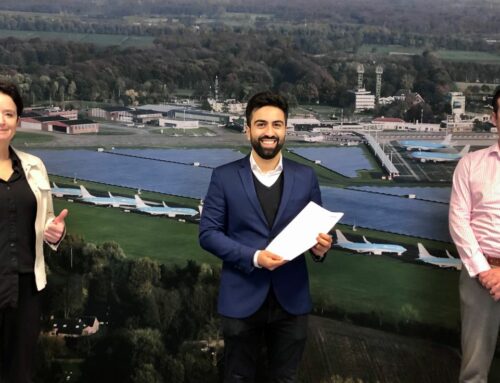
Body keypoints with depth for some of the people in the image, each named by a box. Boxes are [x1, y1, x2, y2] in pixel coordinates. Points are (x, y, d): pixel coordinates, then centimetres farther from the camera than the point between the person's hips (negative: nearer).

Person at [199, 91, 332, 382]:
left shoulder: (306, 177, 3)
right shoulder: (225, 177, -3)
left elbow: (317, 227, 8)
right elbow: (208, 233, -5)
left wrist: (321, 246, -17)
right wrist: (253, 257, -19)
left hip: (291, 299, 2)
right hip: (242, 299, -1)